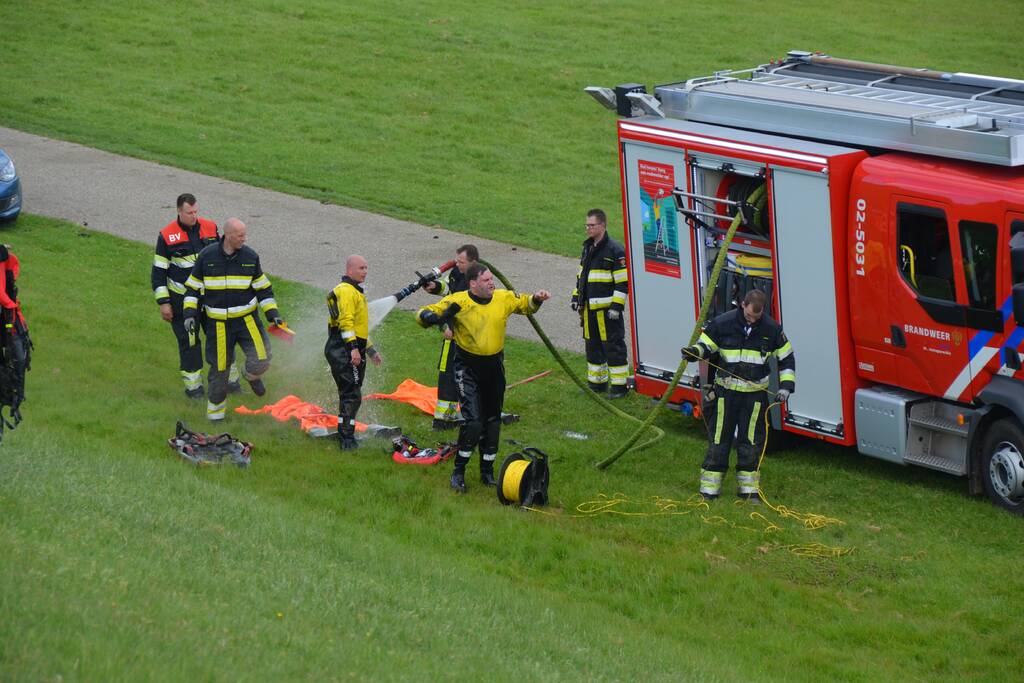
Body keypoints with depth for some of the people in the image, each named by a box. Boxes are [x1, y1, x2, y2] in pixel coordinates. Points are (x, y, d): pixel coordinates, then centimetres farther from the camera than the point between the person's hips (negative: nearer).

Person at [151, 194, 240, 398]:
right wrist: (163, 303, -8)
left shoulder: (210, 228, 2)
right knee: (188, 341, 1)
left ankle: (230, 379, 18)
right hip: (181, 300, -3)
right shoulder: (167, 236, -8)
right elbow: (158, 272, -4)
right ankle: (193, 385, 11)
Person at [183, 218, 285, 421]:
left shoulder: (250, 257, -1)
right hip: (218, 324, -1)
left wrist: (273, 314, 3)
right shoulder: (206, 256, -6)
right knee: (219, 368, 4)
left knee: (261, 361, -14)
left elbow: (263, 288, 10)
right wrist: (189, 314, -6)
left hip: (247, 320, 1)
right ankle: (215, 409, 25)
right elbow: (193, 288, 3)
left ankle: (252, 375, 23)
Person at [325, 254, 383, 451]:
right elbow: (346, 321, -21)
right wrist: (353, 348, -28)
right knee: (352, 395, -14)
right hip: (344, 351, -11)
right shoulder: (346, 291, -10)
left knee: (351, 396, 14)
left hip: (353, 352, 11)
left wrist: (371, 350, 33)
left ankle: (346, 437, 20)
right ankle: (346, 438, -17)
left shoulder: (355, 291, 25)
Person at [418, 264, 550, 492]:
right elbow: (424, 314, -14)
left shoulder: (504, 298, -2)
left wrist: (536, 300, -3)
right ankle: (458, 472, 0)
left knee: (492, 421, 13)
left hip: (494, 366, 5)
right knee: (473, 422, -15)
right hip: (468, 369, -5)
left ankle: (487, 472, 28)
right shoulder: (458, 302, -15)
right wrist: (436, 318, -36)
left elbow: (526, 304, 18)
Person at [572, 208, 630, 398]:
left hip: (607, 310, -8)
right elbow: (581, 275, 24)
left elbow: (623, 282, -14)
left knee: (613, 347, -4)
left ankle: (620, 384, 1)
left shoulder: (614, 251, -13)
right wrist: (576, 297, 16)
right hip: (589, 309, 8)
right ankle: (597, 382, 25)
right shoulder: (588, 248, 13)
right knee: (593, 346, 15)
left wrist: (617, 305, -19)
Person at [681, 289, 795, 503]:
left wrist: (785, 386, -1)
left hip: (755, 395, 1)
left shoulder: (771, 329, -3)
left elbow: (786, 357, 7)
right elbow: (706, 344, 3)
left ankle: (749, 489, 16)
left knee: (751, 441, 4)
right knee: (718, 439, 2)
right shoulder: (723, 323, -7)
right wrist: (694, 351, -20)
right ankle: (709, 489, 9)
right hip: (725, 391, -1)